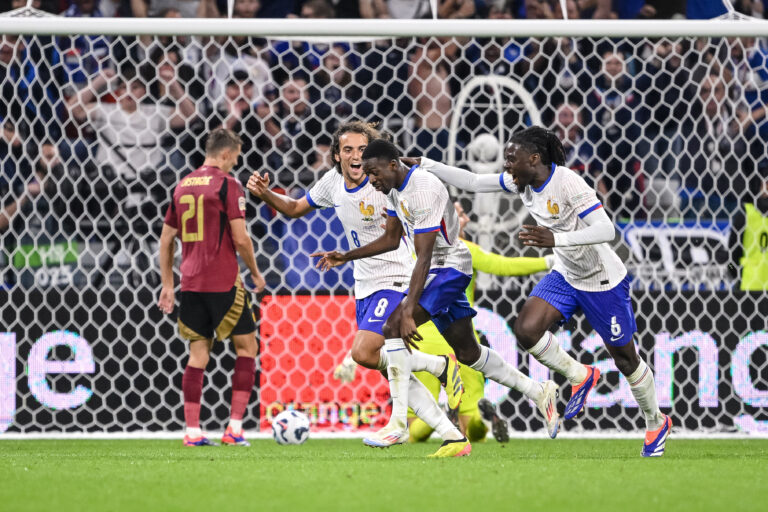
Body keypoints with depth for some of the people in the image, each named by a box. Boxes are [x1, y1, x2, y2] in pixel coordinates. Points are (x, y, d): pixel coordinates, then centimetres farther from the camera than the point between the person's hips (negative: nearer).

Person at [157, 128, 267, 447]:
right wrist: (255, 274, 3)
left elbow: (166, 239, 16)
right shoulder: (227, 185, -7)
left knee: (198, 355, 8)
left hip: (190, 283, 6)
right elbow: (240, 239, -12)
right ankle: (235, 427, 0)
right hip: (223, 282, -6)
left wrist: (167, 286, 21)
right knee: (246, 347, 6)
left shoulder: (182, 186, 12)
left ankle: (192, 431, 2)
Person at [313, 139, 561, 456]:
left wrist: (408, 312, -33)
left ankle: (398, 423, -24)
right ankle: (539, 394, 28)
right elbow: (391, 239, 18)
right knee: (467, 352, 15)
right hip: (435, 269, 10)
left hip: (450, 266, -10)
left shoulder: (423, 192, -26)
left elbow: (424, 257, -29)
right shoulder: (395, 188, 4)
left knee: (392, 327, -23)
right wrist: (346, 257, 8)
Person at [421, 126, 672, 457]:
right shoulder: (521, 181, -6)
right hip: (566, 276, 7)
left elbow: (606, 229, -35)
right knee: (526, 329, -15)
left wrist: (556, 239, -46)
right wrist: (427, 166, -3)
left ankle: (657, 423, 30)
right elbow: (474, 182, 5)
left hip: (603, 282, -7)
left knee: (625, 358, 5)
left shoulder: (567, 183, -29)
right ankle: (580, 377, 10)